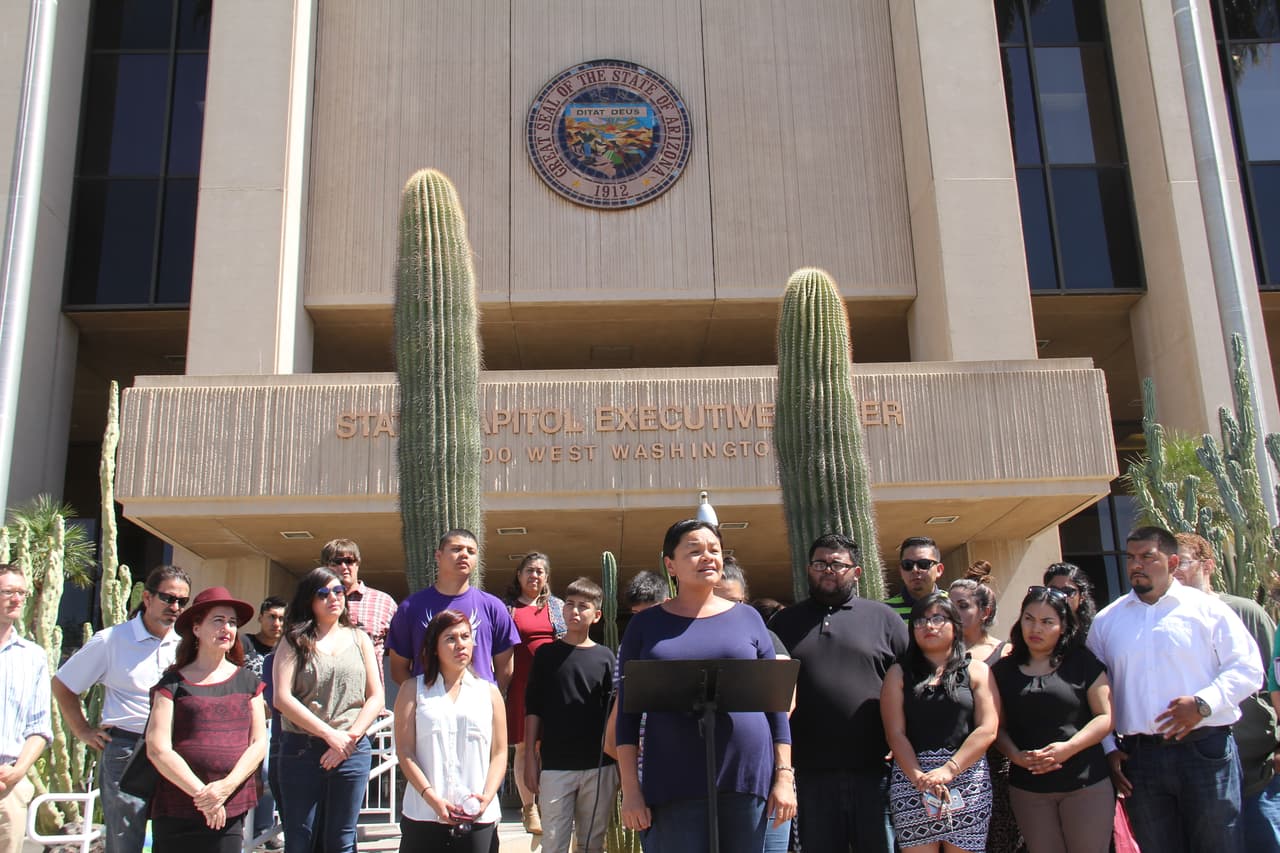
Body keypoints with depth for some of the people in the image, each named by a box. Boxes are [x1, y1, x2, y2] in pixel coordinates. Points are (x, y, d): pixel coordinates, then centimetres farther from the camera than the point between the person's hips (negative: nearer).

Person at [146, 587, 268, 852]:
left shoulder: (248, 681, 11)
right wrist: (201, 793, -11)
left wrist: (226, 786, -9)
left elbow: (259, 743, 5)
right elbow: (157, 750, -6)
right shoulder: (174, 683, 2)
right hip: (177, 814, -2)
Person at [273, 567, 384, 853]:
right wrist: (331, 735, -12)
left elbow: (376, 697, 7)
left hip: (353, 752, 2)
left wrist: (350, 738, -8)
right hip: (301, 750, -1)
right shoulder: (295, 642, 4)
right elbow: (282, 698, -8)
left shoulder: (359, 639, 12)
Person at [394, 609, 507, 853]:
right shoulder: (414, 690, 9)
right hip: (424, 817, -1)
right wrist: (432, 798, -11)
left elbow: (499, 753, 9)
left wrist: (487, 796, -7)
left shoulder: (489, 692, 13)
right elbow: (404, 751, 0)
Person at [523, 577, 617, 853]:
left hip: (600, 765, 1)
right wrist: (531, 757, 0)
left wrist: (619, 761, 5)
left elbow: (614, 712, 9)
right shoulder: (546, 654, 4)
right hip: (555, 765, -1)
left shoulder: (605, 657, 6)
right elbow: (533, 709, 5)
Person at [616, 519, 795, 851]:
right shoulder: (645, 624, 6)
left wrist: (784, 776, 2)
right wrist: (630, 789, -2)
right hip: (673, 784, -1)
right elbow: (628, 710, 4)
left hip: (748, 778, 1)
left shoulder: (747, 618, 9)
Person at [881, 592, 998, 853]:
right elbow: (895, 733, 0)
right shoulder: (899, 673, 10)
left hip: (966, 775, 0)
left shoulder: (977, 671, 10)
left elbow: (987, 730, -1)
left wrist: (948, 770, -13)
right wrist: (919, 778, -15)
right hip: (911, 776, 0)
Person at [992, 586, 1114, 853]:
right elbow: (999, 726, 7)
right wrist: (1016, 756, -12)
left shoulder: (1082, 662, 0)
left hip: (1086, 784, -2)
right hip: (1028, 788, 2)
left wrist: (1068, 748, -16)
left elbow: (1106, 716, -4)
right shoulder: (1004, 670, 7)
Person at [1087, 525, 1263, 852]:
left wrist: (1203, 703, -15)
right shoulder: (1106, 621, 11)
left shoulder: (1207, 608, 3)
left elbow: (1247, 668, -1)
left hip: (1205, 751, -2)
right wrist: (1108, 749, 6)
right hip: (1138, 758, 3)